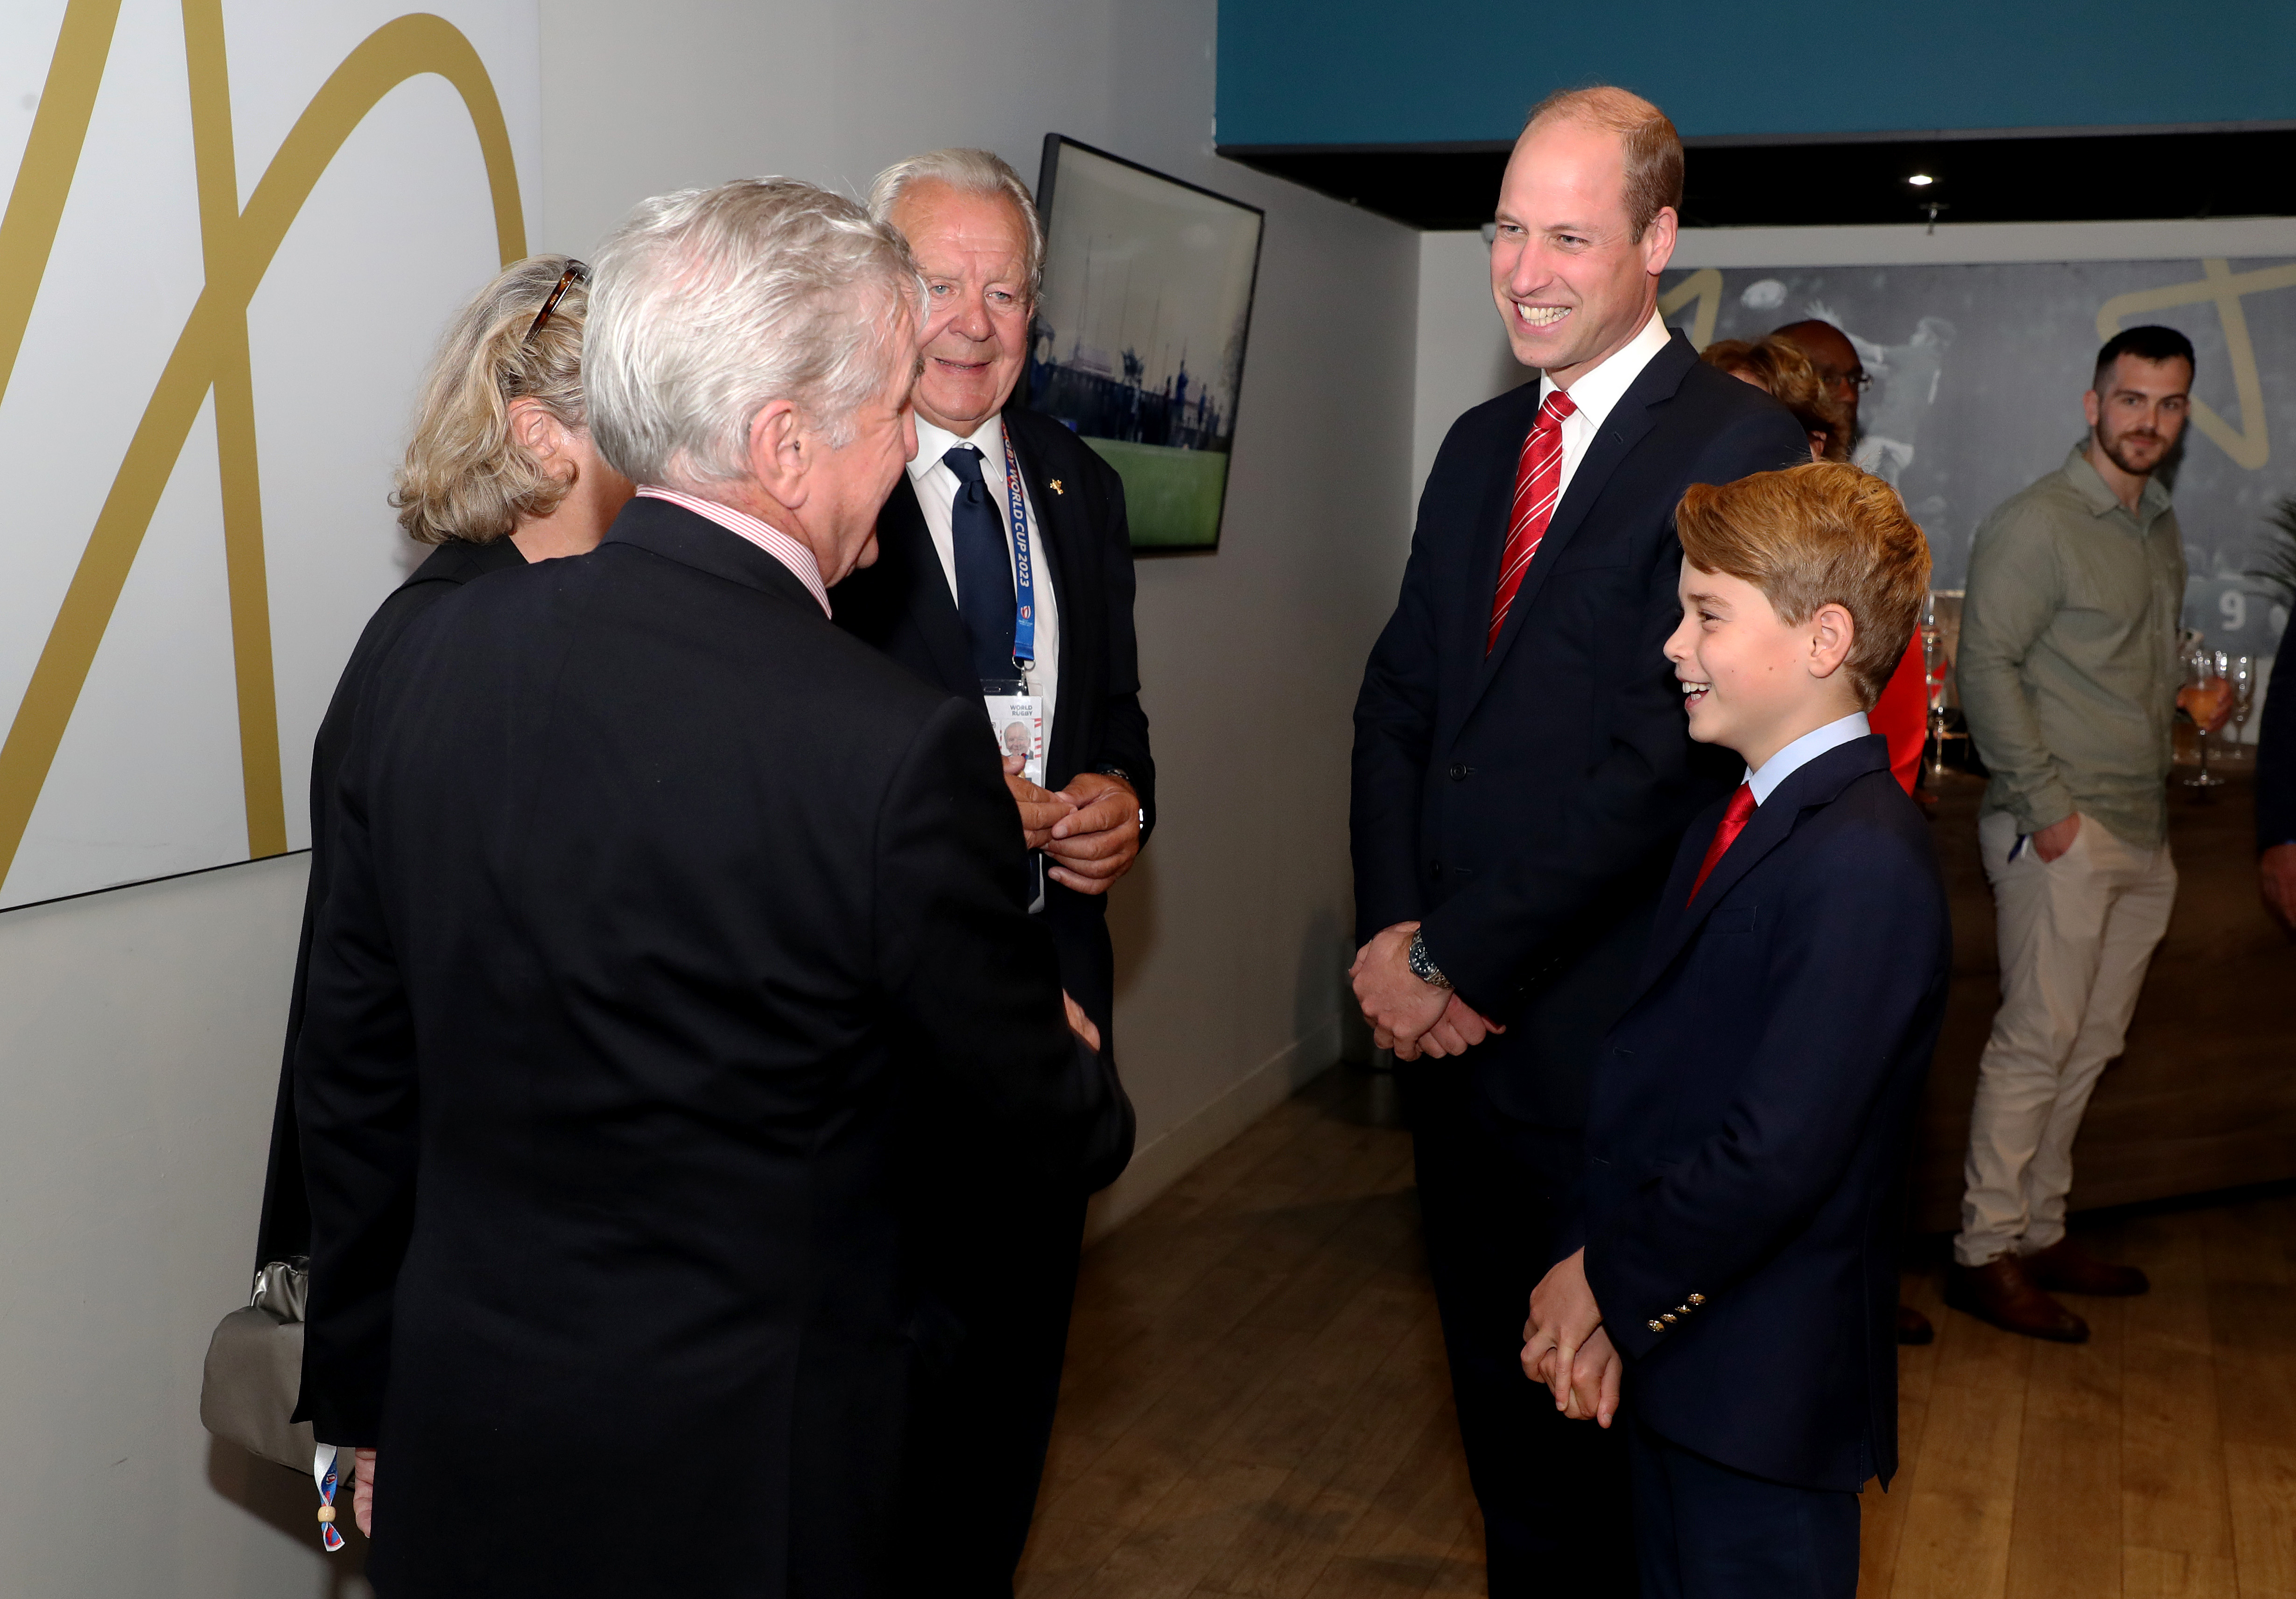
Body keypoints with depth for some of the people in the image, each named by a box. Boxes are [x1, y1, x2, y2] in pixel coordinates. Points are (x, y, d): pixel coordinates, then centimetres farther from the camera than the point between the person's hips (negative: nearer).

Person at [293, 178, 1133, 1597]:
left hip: (463, 1442, 6)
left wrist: (366, 1399, 16)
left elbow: (356, 1081, 4)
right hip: (740, 1480, -5)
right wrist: (1089, 1092, 15)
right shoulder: (896, 750, -24)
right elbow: (1047, 1128, -9)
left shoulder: (435, 657, -6)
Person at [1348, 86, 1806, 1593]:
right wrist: (1392, 932, -5)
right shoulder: (1480, 444, 11)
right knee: (1489, 1362, 20)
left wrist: (1461, 963, -16)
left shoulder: (1740, 443, -12)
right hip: (1445, 1007, 6)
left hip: (1598, 1028, -6)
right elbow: (1400, 696, 9)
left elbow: (1666, 748, -19)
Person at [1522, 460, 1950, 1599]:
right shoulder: (1732, 823, 9)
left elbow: (1776, 1154, -26)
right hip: (1672, 1349, 9)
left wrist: (1608, 1281, -13)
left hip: (1763, 1390, -8)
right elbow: (1646, 1071, 5)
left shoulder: (1861, 864, -23)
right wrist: (1600, 1285, -5)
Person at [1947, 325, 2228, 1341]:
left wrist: (2189, 699, 7)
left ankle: (2040, 1231, 23)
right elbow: (1987, 666, -15)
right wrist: (2047, 806, -17)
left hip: (2141, 833, 8)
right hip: (2060, 832, -8)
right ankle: (1985, 1252, 4)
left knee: (2090, 1045, 12)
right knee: (2037, 1042, -6)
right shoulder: (2036, 524, -9)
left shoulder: (2160, 526, 16)